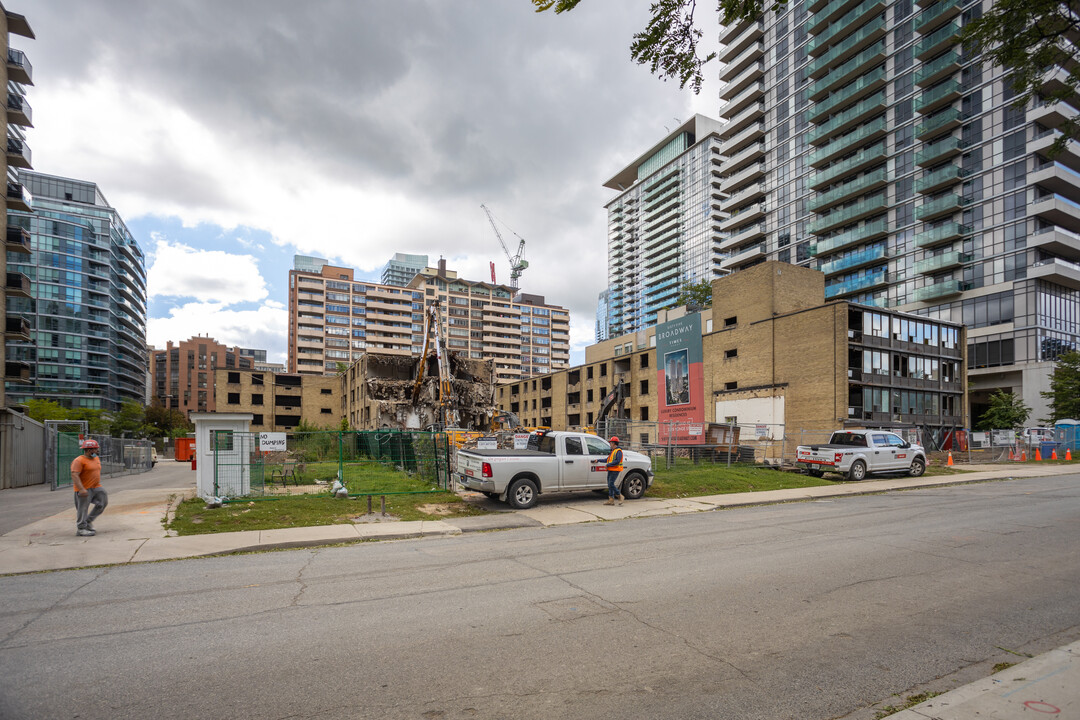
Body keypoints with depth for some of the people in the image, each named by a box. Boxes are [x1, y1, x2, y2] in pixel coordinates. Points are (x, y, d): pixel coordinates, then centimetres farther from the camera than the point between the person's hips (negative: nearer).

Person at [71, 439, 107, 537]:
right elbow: (74, 475, -22)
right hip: (84, 489, -8)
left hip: (96, 487, 8)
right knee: (83, 509, -1)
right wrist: (81, 489, -29)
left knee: (103, 502, 4)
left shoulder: (96, 458, 13)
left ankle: (88, 521, 20)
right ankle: (81, 529, 10)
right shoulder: (79, 461, -14)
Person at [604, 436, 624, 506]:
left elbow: (617, 461, -22)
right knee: (609, 485, 7)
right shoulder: (612, 451, 20)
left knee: (611, 484, -15)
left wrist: (608, 465, -19)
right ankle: (611, 500, 9)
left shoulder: (618, 451, -11)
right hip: (610, 470, 10)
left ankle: (620, 496, -2)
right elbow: (607, 459, 23)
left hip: (615, 470, -10)